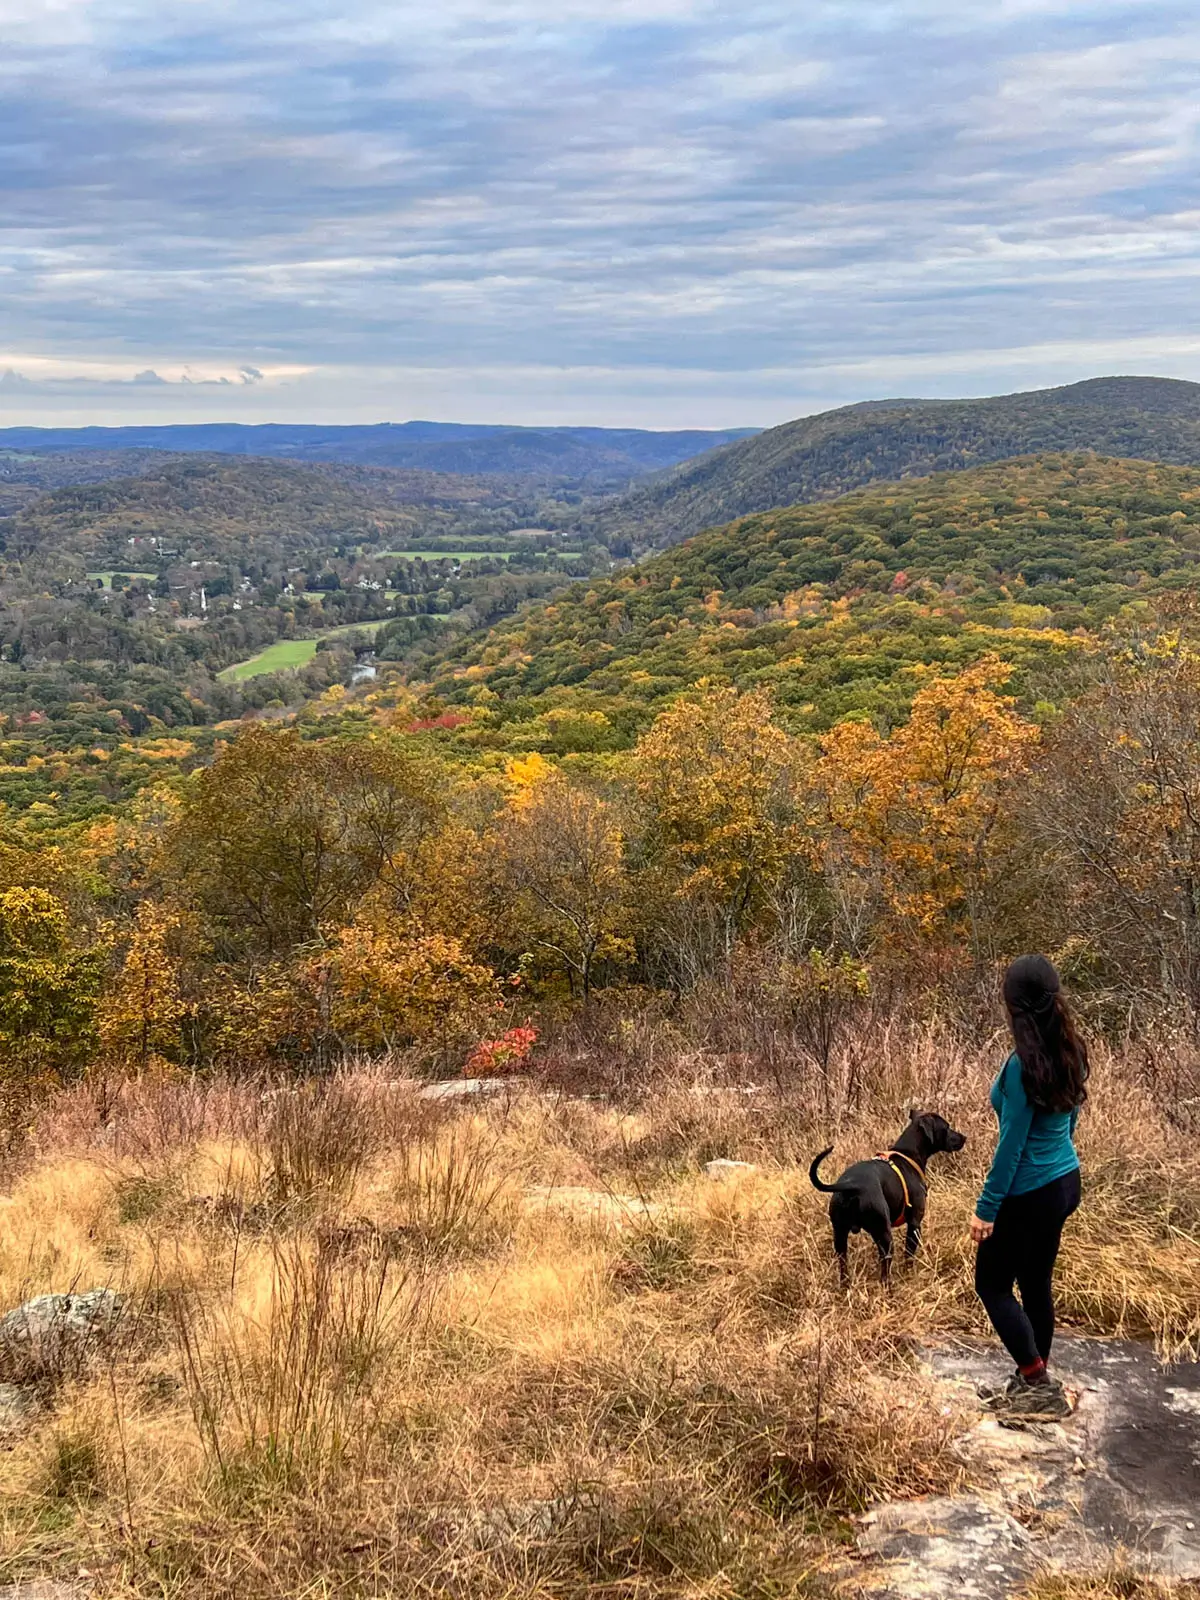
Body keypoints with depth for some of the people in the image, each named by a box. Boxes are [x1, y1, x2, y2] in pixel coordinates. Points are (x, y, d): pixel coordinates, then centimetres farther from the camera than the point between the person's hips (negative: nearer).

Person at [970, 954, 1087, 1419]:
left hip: (1029, 1193, -8)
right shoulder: (1069, 1053, 0)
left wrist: (987, 1207, -14)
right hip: (1064, 1180, 8)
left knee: (992, 1283, 7)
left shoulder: (1024, 1065, -25)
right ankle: (1034, 1381, 28)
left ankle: (1040, 1385, 7)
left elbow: (1012, 1143, -21)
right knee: (1036, 1281, 18)